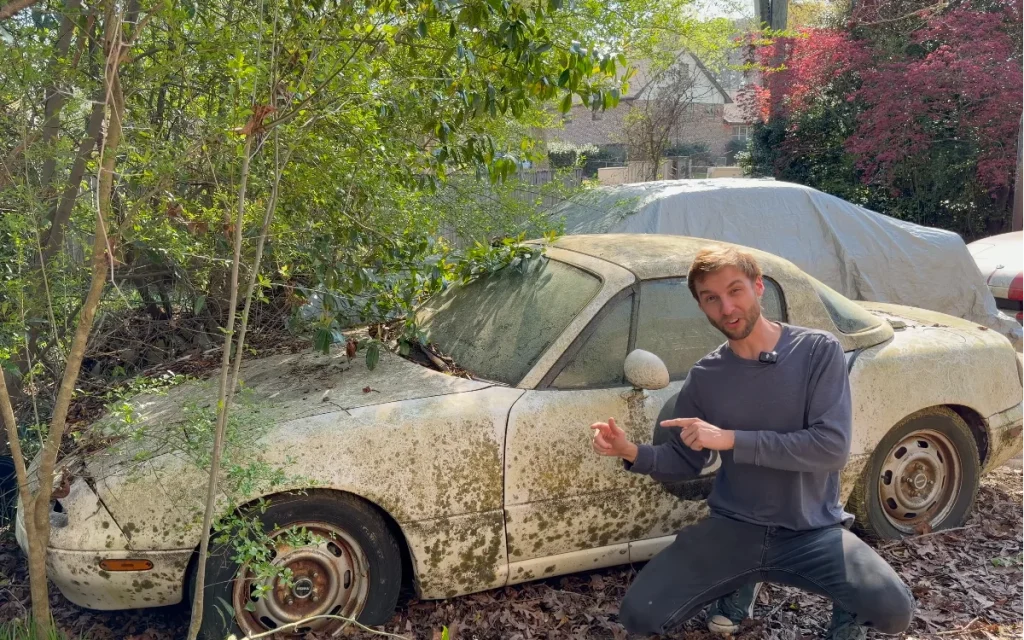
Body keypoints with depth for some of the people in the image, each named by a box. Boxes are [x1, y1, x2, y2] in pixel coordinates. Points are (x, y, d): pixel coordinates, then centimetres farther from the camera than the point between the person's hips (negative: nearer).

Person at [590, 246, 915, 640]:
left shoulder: (818, 350, -8)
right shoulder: (703, 378, 1)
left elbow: (832, 448, -18)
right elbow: (685, 462, 8)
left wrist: (731, 440, -22)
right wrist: (633, 454, -13)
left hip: (812, 530, -2)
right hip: (732, 527, 3)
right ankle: (740, 584, 16)